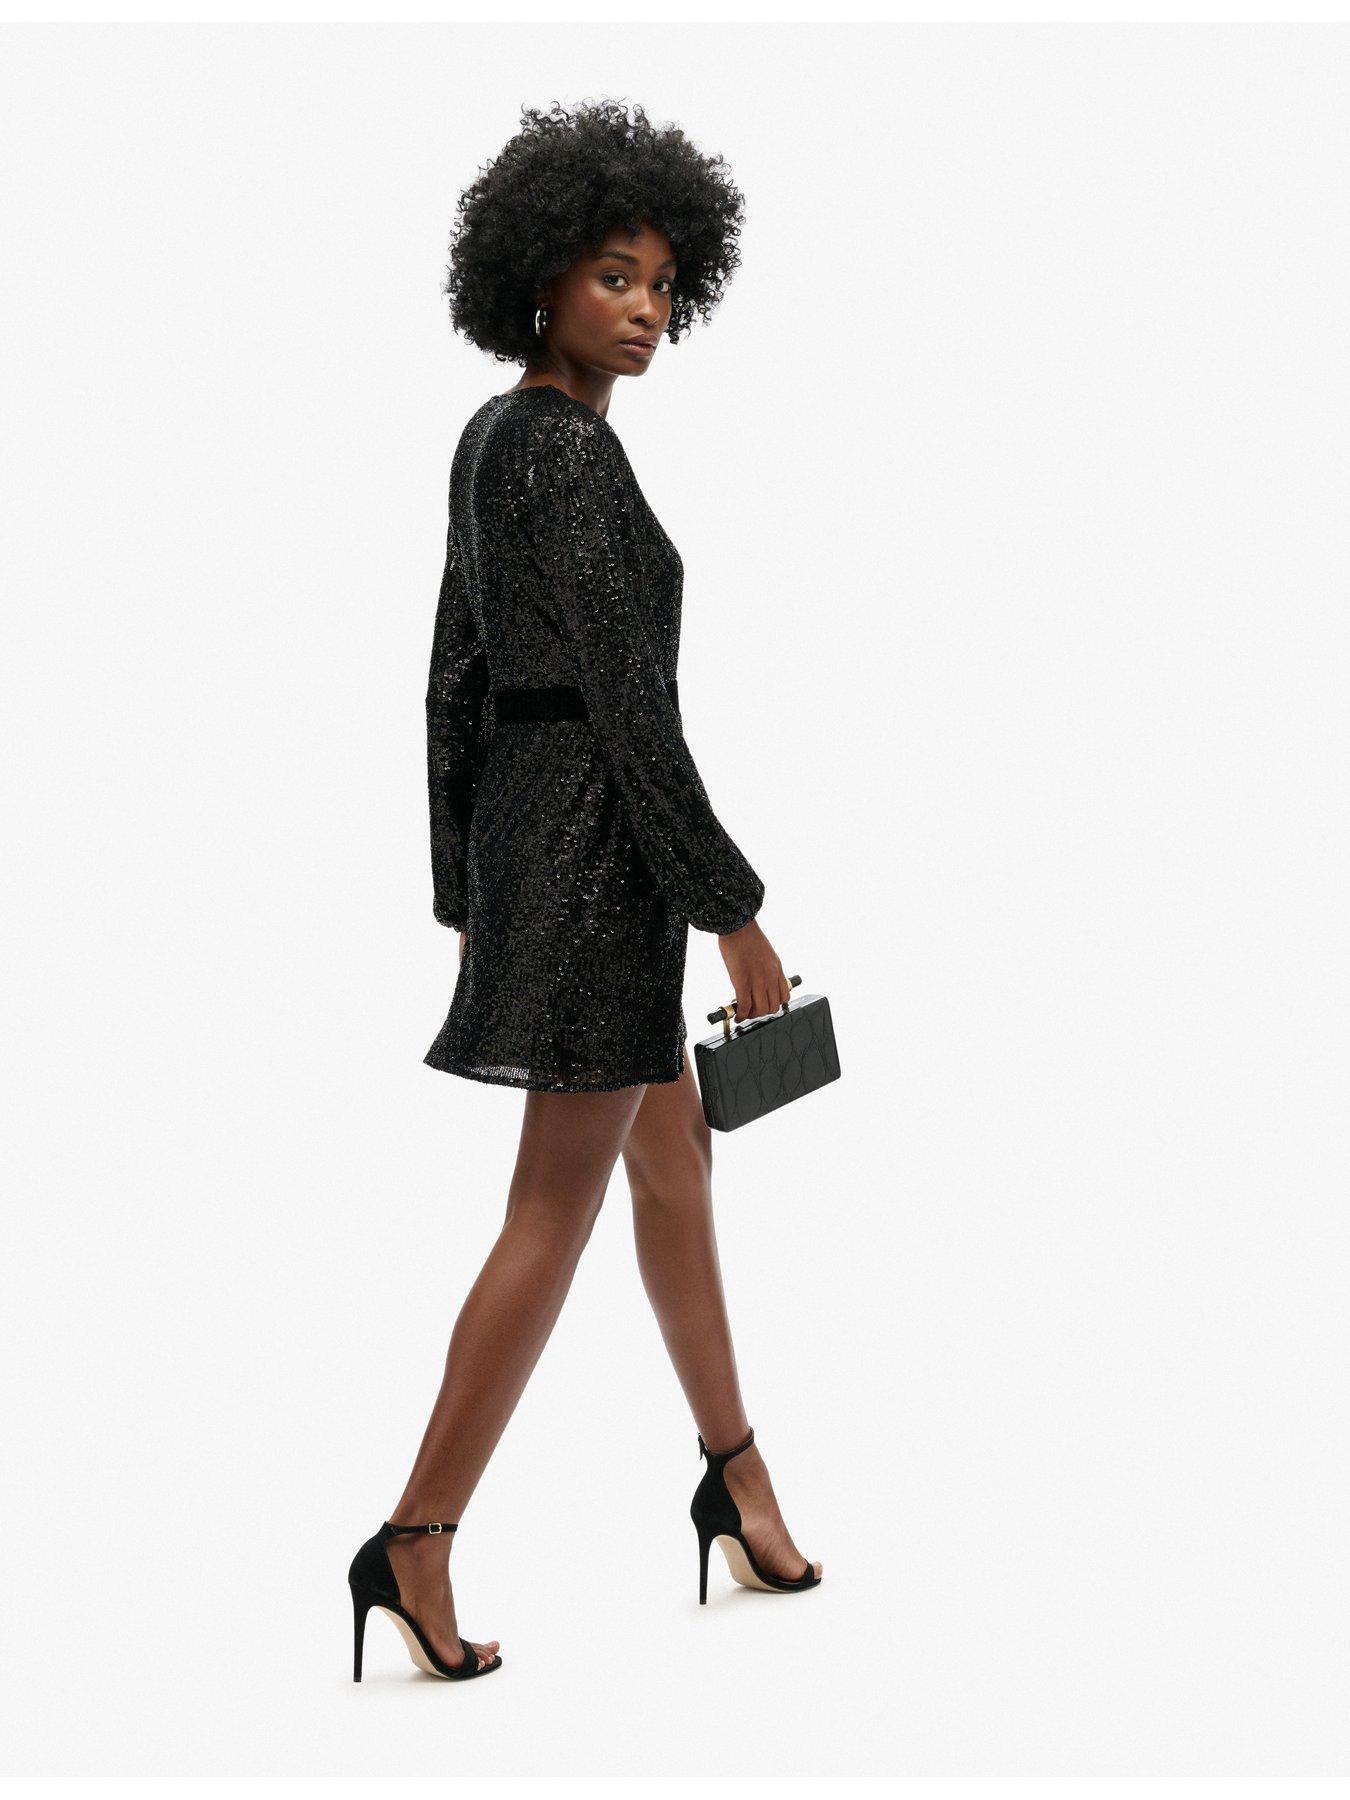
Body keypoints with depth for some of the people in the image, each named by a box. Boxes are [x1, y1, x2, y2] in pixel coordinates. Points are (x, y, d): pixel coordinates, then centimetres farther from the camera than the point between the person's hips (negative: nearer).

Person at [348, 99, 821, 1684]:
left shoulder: (491, 438, 11)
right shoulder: (570, 448, -17)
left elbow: (456, 676, 15)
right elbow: (628, 701, -21)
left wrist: (464, 888, 20)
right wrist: (735, 911, -17)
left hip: (518, 822, 10)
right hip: (597, 833, -10)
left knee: (675, 1149, 19)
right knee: (558, 1207, -2)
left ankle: (736, 1475, 32)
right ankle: (416, 1541, 6)